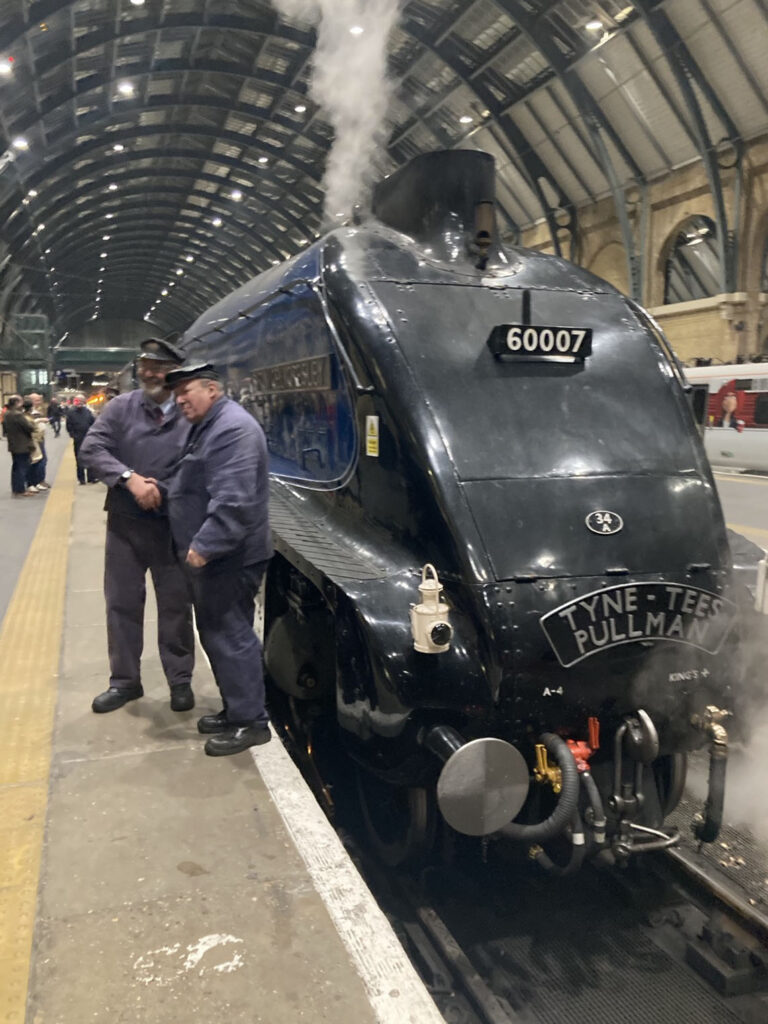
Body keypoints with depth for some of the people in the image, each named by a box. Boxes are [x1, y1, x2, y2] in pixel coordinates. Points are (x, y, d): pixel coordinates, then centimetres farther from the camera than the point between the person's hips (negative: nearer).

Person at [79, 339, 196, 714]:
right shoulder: (121, 407, 0)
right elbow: (91, 449, -7)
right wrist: (130, 478, -19)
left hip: (174, 526, -2)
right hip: (125, 524, 3)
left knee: (175, 605, 8)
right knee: (122, 602, 11)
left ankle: (180, 681, 24)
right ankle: (124, 681, 26)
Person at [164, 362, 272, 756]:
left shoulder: (233, 428, -20)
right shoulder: (207, 426, 16)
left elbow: (233, 501, -28)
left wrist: (204, 545, -26)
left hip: (229, 557, -11)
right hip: (214, 554, 11)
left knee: (229, 636, -4)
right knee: (217, 632, 17)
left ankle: (250, 721, 8)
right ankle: (235, 710, 29)